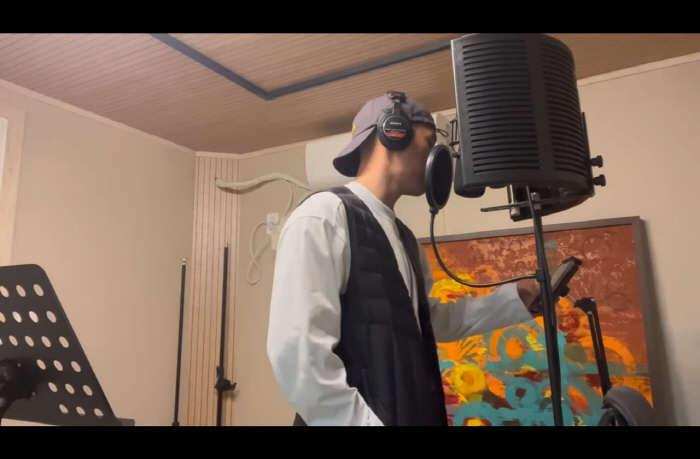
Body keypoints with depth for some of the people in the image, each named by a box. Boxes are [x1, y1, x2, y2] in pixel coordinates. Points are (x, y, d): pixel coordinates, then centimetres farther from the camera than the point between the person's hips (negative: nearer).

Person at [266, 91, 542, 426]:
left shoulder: (403, 237, 11)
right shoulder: (324, 216, -15)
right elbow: (298, 351, -22)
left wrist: (516, 298, 14)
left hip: (413, 415, 8)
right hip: (366, 418, -8)